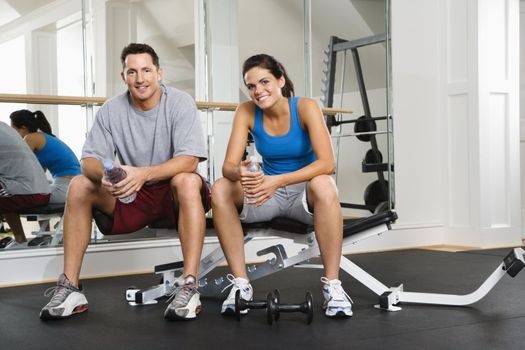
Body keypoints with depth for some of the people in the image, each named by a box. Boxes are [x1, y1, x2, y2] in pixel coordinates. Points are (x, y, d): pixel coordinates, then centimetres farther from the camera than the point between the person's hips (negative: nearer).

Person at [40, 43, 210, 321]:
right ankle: (70, 288, -17)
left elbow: (189, 160, -22)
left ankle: (189, 286, -38)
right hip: (131, 195, 3)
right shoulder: (111, 110, -1)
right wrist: (104, 174, -33)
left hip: (175, 194, -3)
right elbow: (89, 160, -7)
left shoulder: (180, 102, -11)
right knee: (79, 186, -17)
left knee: (187, 181, -36)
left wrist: (145, 173, -39)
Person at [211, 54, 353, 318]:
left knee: (323, 185, -37)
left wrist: (278, 180, -39)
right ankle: (240, 282, -18)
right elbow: (229, 165, -15)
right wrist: (240, 174, -40)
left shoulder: (305, 107, -16)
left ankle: (332, 284, -29)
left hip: (304, 194, -3)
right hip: (268, 194, 3)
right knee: (220, 190, -24)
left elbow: (327, 163, -27)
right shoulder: (246, 112, -8)